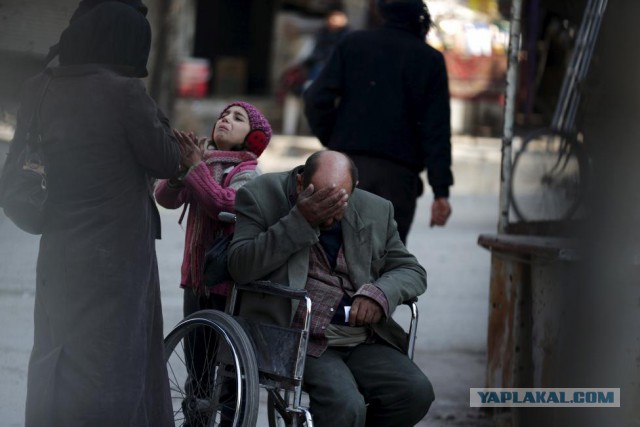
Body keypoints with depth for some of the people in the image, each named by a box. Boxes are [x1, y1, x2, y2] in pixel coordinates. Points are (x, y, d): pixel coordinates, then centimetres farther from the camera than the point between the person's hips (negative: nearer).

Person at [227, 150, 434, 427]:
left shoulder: (375, 211, 11)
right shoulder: (261, 198, -1)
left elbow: (412, 271, 15)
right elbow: (240, 268, -12)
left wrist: (380, 293, -8)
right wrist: (300, 221, -18)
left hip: (363, 341, 5)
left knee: (416, 392, -19)